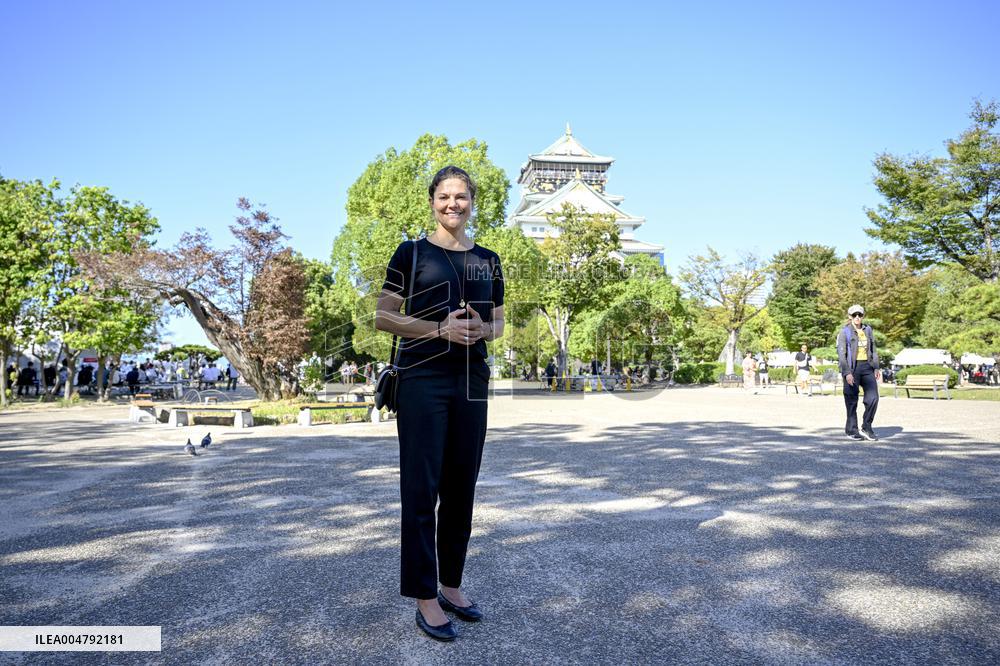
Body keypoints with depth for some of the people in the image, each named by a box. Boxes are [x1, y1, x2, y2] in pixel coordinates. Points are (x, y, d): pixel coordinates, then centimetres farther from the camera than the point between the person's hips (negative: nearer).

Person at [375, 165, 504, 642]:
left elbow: (498, 323, 18)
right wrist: (439, 328, -15)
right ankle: (425, 598, 11)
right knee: (421, 489, -1)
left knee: (461, 488, 11)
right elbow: (383, 317, -3)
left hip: (471, 382, 5)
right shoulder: (411, 253, 0)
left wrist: (482, 329, -6)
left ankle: (451, 585, 26)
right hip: (422, 382, -4)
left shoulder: (488, 260, 12)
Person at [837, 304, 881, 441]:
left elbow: (873, 350, 16)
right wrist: (847, 373, -16)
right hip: (852, 368, -4)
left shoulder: (868, 330, 10)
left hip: (867, 367, 4)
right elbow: (841, 354, -9)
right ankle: (851, 430, 14)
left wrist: (876, 367, 7)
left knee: (873, 398, -6)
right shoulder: (845, 332, -4)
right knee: (852, 401, 2)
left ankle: (866, 427, 8)